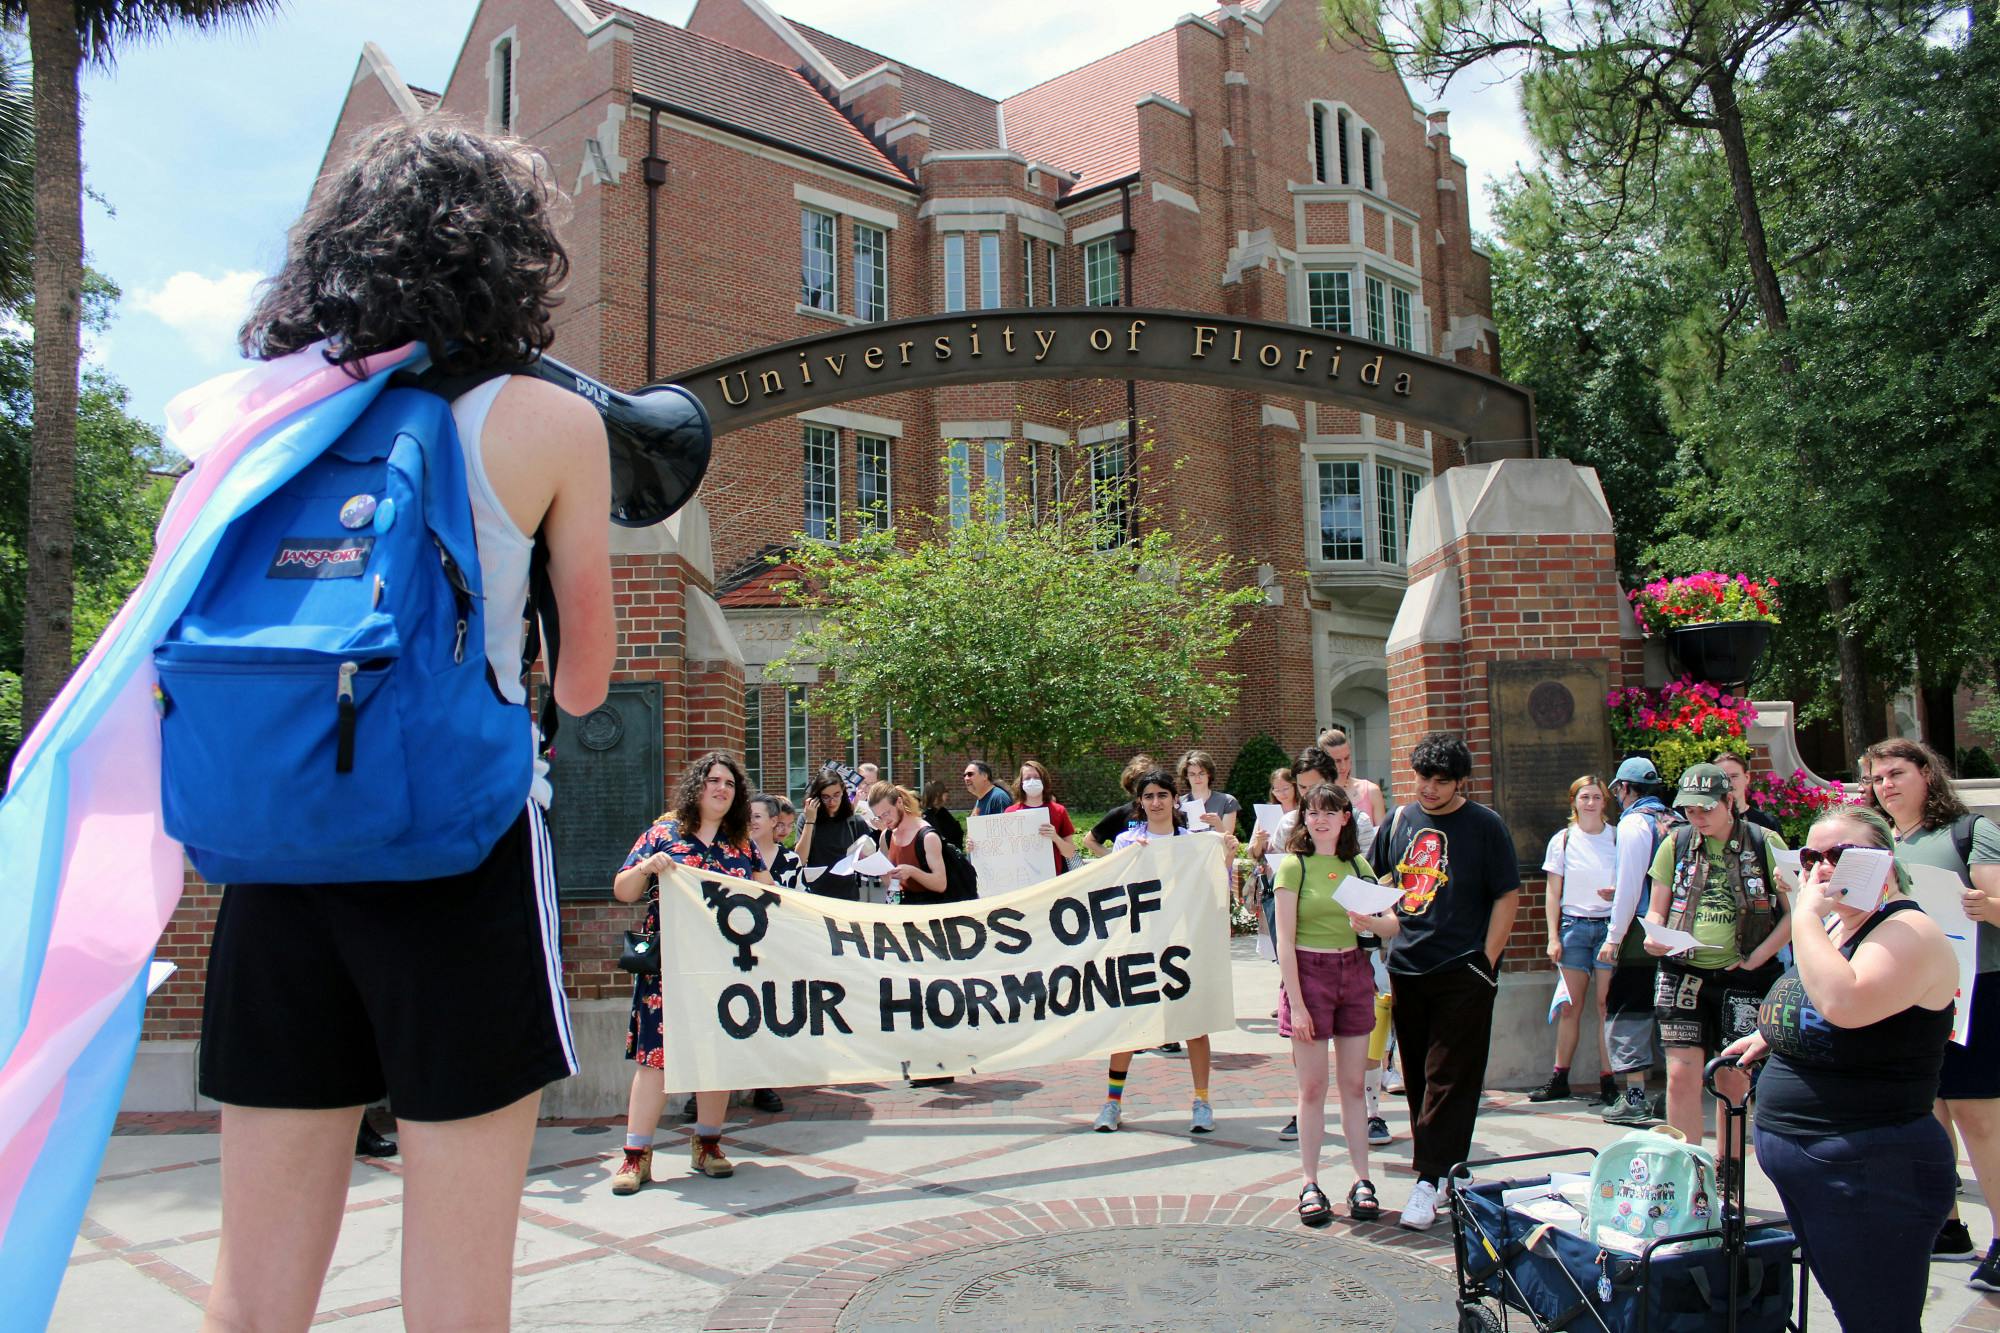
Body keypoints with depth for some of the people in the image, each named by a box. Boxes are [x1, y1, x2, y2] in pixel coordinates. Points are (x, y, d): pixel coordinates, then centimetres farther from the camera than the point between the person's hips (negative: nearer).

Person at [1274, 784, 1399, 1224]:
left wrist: (1371, 921, -18)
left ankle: (1362, 1181, 17)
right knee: (1312, 1088, 2)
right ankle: (1310, 1185, 11)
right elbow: (1285, 939, -9)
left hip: (1355, 972, 4)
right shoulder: (1294, 865, -5)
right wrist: (1295, 1003, -13)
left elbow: (1392, 925, 5)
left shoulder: (1358, 865, 8)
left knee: (1353, 1084, 9)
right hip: (1309, 973, -4)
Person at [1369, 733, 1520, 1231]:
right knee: (1418, 1076, 12)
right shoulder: (1401, 820, 9)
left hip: (1462, 972, -5)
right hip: (1407, 967, 5)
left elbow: (1507, 897, -4)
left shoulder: (1485, 825, -4)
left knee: (1449, 1078, -3)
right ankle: (1439, 1161, 26)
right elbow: (1383, 878, 22)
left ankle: (1429, 1180, -1)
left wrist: (1486, 961, -10)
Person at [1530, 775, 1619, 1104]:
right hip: (1574, 925, 1)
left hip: (1608, 925, -1)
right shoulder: (1563, 840, 7)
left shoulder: (1618, 837, 5)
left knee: (1607, 1004, -4)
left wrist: (1617, 893, -13)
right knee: (1570, 1006, 2)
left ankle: (1607, 1080, 0)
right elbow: (1554, 893, 8)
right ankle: (1559, 1079, 7)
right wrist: (1553, 937, 1)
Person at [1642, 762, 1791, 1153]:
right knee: (1682, 1076, -4)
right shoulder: (1675, 844, 7)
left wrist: (1757, 957, -11)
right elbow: (1656, 910, 12)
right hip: (1684, 973, 2)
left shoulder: (1765, 843, -1)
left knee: (1733, 1080, 4)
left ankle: (1727, 1177, 17)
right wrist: (1654, 936, -10)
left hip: (1741, 978, -2)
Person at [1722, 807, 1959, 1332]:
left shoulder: (1909, 932, -16)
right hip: (1798, 1167, 9)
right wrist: (1769, 1037, 14)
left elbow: (1844, 1004, -35)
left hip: (1871, 1173, -9)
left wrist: (1804, 916, -26)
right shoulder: (1831, 927, 12)